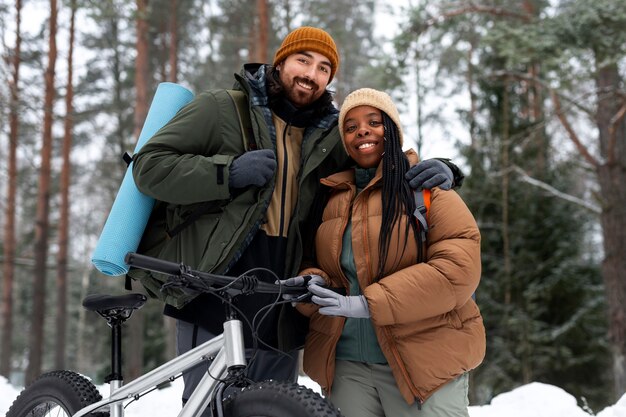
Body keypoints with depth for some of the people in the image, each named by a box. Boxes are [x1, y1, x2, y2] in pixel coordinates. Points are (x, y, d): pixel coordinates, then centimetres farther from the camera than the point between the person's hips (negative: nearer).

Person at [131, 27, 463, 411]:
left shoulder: (329, 137, 14)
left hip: (280, 308, 4)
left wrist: (437, 169, -2)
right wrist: (228, 172, -14)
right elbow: (150, 167, -1)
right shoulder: (222, 108, 4)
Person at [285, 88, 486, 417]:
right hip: (345, 362, 4)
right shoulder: (332, 199, 11)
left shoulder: (428, 187, -4)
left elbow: (459, 268, -16)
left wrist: (369, 304, -20)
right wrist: (313, 284, -9)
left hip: (423, 362, -4)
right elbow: (316, 264, 18)